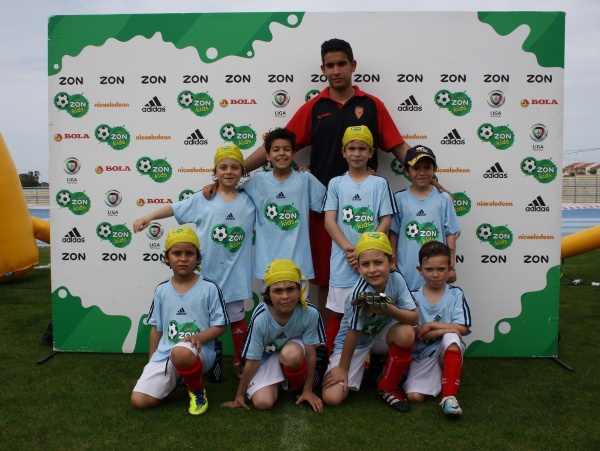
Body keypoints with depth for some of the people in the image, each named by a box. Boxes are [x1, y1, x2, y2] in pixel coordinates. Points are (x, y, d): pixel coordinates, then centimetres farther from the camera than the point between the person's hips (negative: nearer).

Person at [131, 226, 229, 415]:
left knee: (180, 352, -41)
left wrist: (199, 337, -21)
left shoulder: (209, 288, -5)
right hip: (164, 355, 4)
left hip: (199, 352, -4)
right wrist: (152, 362, 15)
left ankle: (198, 391, -8)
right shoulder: (162, 290, 7)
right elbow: (156, 328, 15)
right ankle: (174, 379, 19)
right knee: (139, 401, -12)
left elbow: (220, 326, -2)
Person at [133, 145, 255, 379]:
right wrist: (149, 216, -13)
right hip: (207, 272, -1)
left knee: (237, 318, 11)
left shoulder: (249, 202, 3)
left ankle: (239, 362, 28)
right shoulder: (202, 199, -2)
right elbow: (174, 208, -1)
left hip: (235, 273, 1)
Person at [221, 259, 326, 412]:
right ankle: (275, 381, 16)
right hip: (266, 357, 0)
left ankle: (298, 387, -3)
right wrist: (239, 395, -10)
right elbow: (252, 361, -19)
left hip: (293, 348, 0)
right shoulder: (260, 318, -32)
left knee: (291, 354, -36)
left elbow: (310, 354, -16)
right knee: (262, 403, -19)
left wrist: (307, 390, -9)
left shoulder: (310, 313, -30)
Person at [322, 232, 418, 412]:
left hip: (381, 334, 4)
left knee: (406, 333, -31)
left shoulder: (396, 279, -20)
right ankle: (364, 367, 17)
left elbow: (414, 317, -19)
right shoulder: (360, 294, -33)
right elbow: (353, 334, -24)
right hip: (355, 343, -3)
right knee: (331, 398, -16)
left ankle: (387, 388, -5)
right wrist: (342, 368, -13)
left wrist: (388, 310, -37)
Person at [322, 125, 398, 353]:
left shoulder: (380, 184, 5)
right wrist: (350, 249, -14)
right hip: (342, 261, 0)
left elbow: (386, 221, 0)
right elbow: (329, 221, -1)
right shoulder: (336, 183, 6)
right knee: (337, 313, 6)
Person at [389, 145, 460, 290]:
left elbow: (450, 234, 4)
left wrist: (451, 267, 3)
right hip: (407, 272, 0)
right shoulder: (399, 199, 1)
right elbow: (393, 234, 5)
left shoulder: (443, 199, 2)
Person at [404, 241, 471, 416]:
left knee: (451, 338, -35)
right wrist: (445, 328, -20)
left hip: (449, 352, 0)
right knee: (414, 396, -22)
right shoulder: (413, 296, -2)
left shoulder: (456, 294, 0)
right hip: (422, 354, 0)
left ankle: (448, 396, -27)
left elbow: (462, 329, -11)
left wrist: (430, 325, -14)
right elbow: (414, 334, -11)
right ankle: (436, 377, 12)